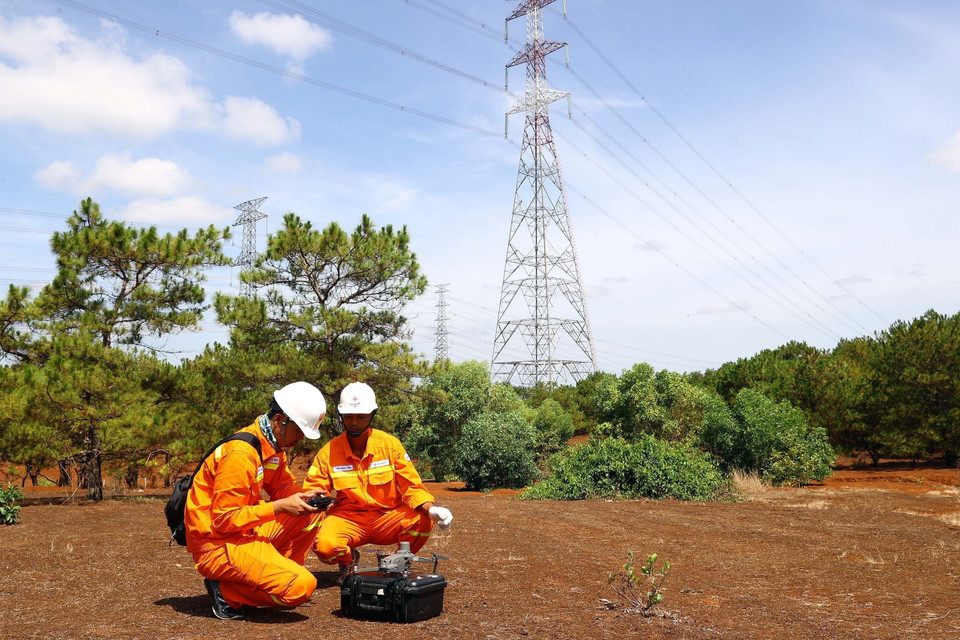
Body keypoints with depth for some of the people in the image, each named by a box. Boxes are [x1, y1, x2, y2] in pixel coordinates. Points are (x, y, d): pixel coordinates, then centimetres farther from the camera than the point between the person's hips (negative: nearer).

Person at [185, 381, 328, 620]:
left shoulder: (276, 445, 6)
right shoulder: (240, 454, -23)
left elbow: (283, 486, 15)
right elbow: (224, 520, -23)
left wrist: (306, 496, -6)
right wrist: (279, 507, -23)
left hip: (247, 532, 9)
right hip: (218, 544, -9)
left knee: (312, 514, 6)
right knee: (301, 585, -22)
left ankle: (278, 573, 7)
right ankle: (225, 590, -5)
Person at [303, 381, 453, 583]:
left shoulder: (390, 444, -4)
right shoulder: (328, 452, -5)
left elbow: (411, 485, -5)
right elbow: (311, 492, -2)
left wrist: (431, 509, -24)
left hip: (387, 517, 1)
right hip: (347, 519, -1)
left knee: (423, 521, -28)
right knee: (324, 545, -32)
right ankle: (348, 559, 8)